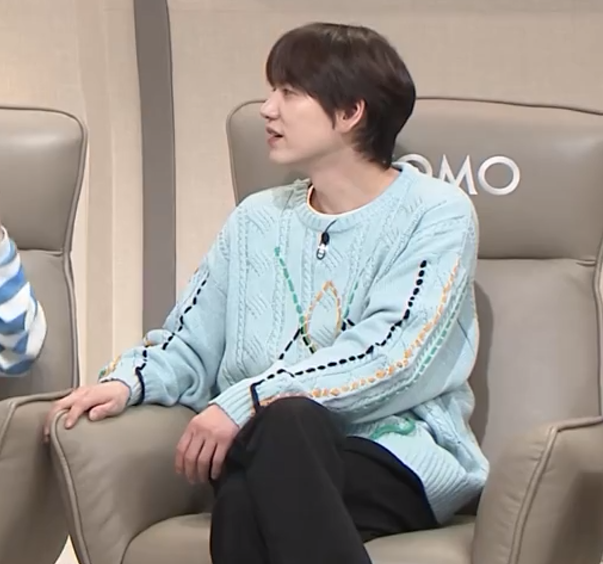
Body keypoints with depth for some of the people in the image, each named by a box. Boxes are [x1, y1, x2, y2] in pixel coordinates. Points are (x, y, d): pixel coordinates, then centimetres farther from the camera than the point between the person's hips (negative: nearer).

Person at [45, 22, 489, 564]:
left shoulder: (437, 214, 2)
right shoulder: (258, 221, 19)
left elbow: (391, 355, -12)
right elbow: (187, 344, 17)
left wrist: (245, 401, -20)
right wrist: (128, 380, -6)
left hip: (404, 459, -3)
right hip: (273, 456, 3)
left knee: (285, 423, -37)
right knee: (244, 500, -35)